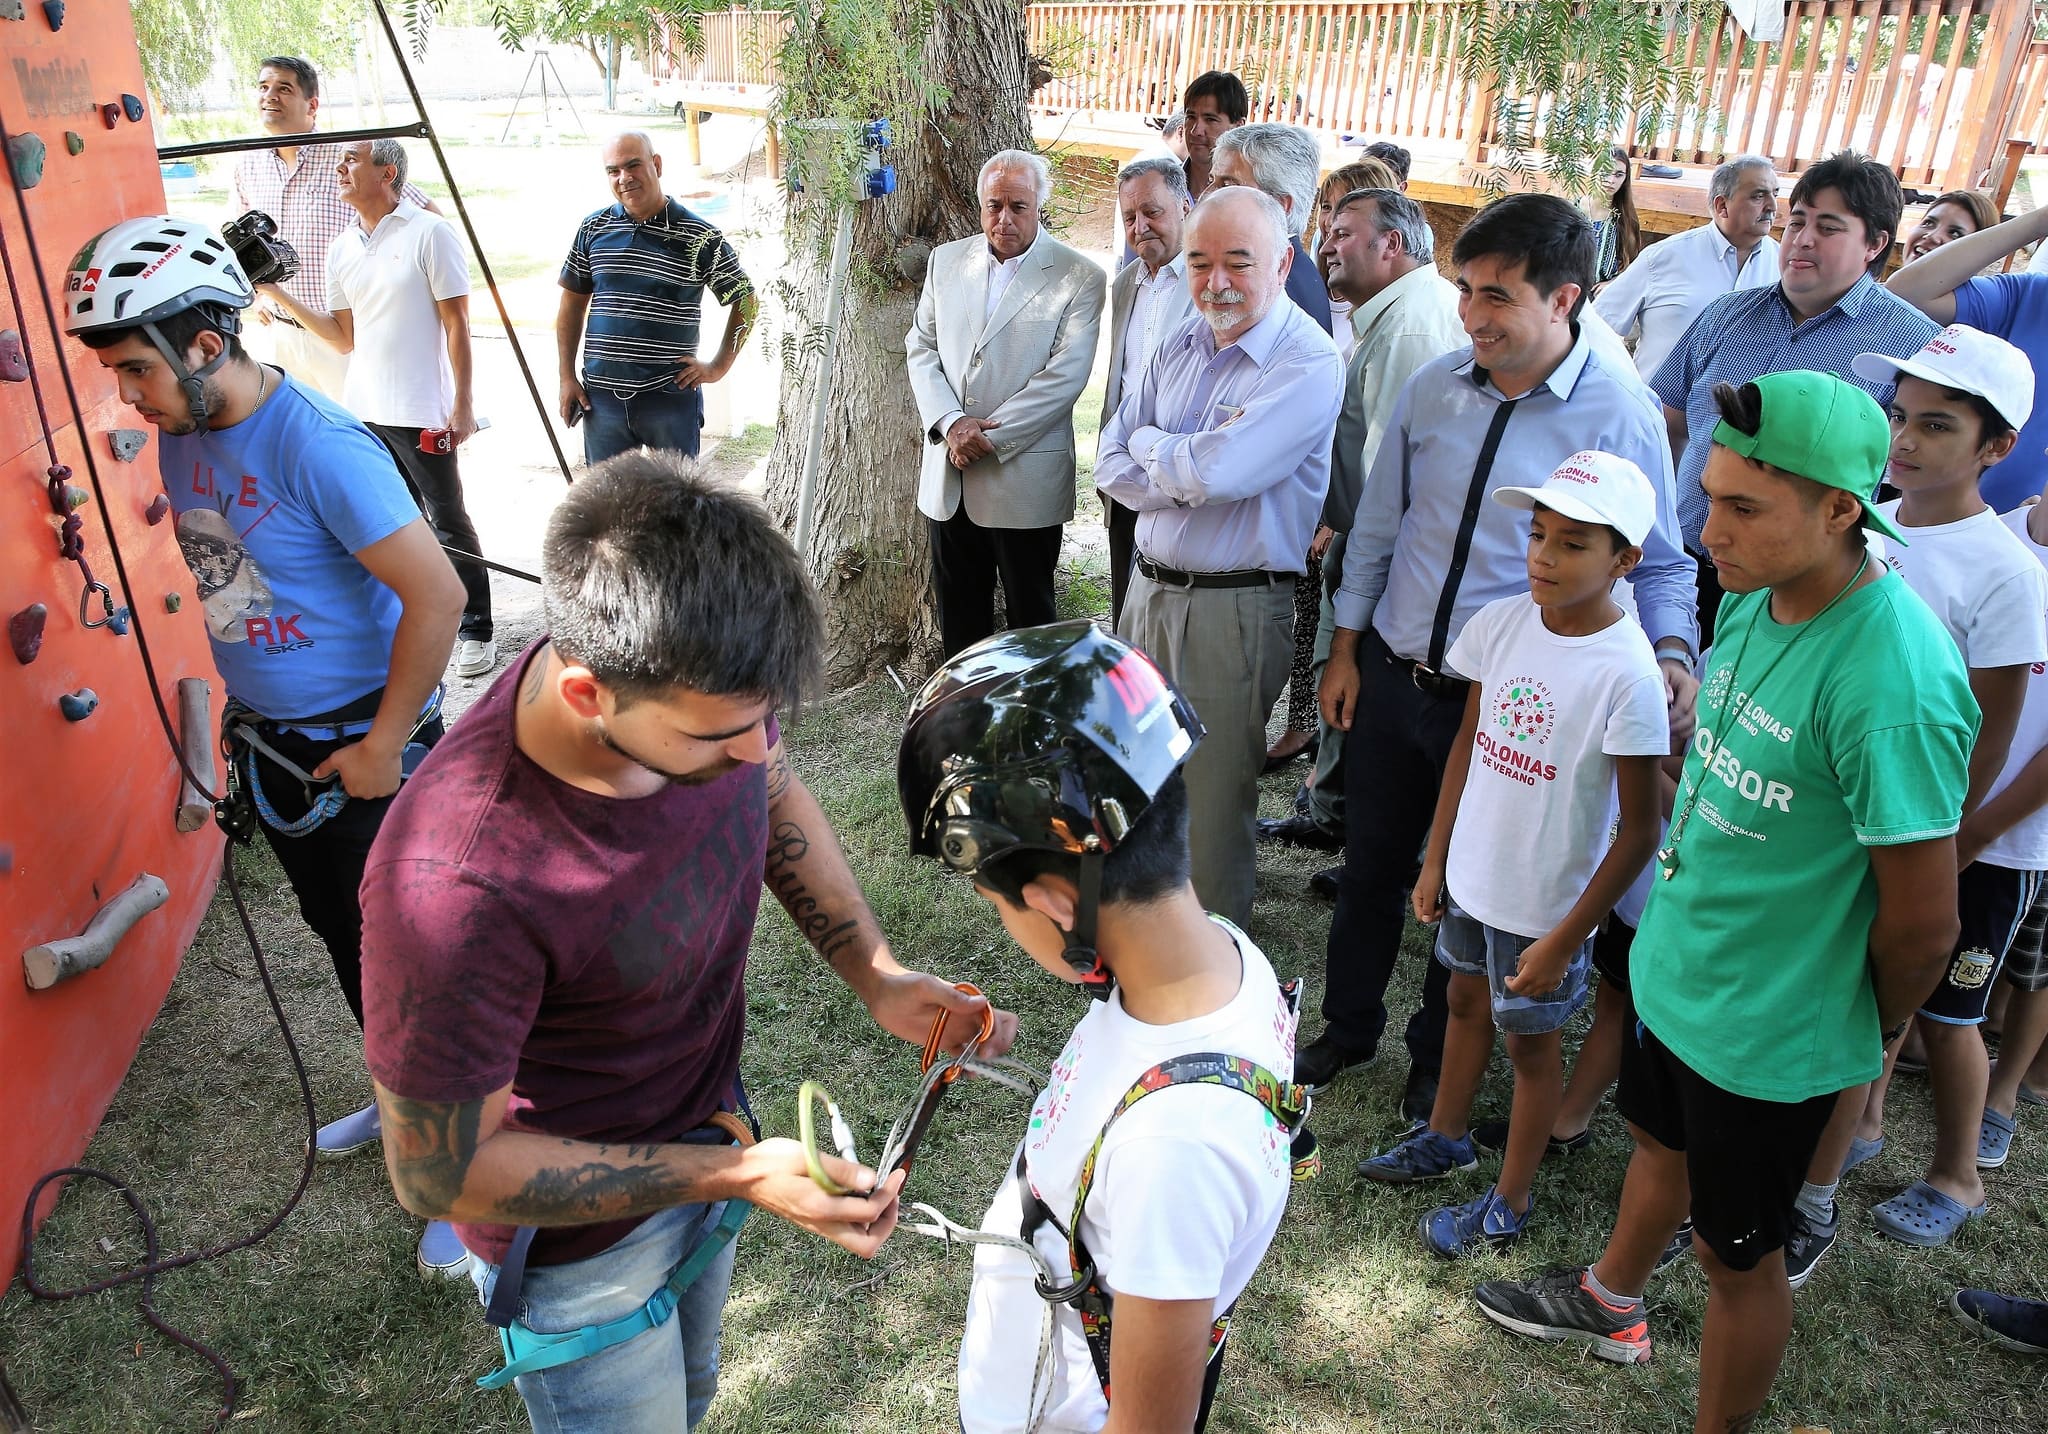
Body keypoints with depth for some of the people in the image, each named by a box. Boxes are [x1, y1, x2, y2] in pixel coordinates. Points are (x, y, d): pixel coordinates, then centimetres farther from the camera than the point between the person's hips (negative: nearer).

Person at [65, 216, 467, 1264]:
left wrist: (383, 745, -21)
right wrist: (241, 710, 16)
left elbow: (438, 596, -28)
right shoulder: (184, 435, 1)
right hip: (271, 743, 8)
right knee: (342, 938, 22)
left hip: (359, 751, -8)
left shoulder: (318, 447, -25)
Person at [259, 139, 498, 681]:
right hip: (363, 411, 6)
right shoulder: (342, 248, 13)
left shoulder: (429, 233, -5)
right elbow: (344, 337, 14)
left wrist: (463, 403, -12)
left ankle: (476, 630, 8)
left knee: (448, 521, -1)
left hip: (421, 412, -6)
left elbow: (456, 324, -7)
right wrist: (278, 293, 5)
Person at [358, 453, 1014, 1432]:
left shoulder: (699, 683, -24)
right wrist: (737, 1177, -29)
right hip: (580, 1242, -5)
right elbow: (439, 1172, -26)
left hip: (705, 1131, 6)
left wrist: (875, 978, -12)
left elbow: (775, 797, -1)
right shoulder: (453, 882, -41)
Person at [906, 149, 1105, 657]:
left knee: (1029, 612, 8)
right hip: (948, 471, 4)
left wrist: (989, 436, -15)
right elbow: (922, 348, 7)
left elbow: (1065, 374, -13)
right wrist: (951, 424, -10)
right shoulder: (947, 260, 9)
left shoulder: (1079, 277, -6)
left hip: (1025, 477, -4)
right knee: (957, 606, 15)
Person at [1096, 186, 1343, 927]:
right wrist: (1188, 474, -13)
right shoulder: (1180, 346, 9)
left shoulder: (1309, 365, -14)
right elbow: (1113, 467, 4)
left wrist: (1150, 446, -5)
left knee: (1212, 799, 5)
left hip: (1234, 608, -7)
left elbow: (1212, 472, -25)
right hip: (1149, 588, 7)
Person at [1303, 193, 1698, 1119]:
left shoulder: (1621, 417, -14)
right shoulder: (1433, 388, -4)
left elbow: (1659, 562, -5)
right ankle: (1348, 1028, 42)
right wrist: (1345, 646, 9)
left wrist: (1672, 651, -24)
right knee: (1370, 868, 18)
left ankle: (1437, 1060, 39)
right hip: (1391, 675, 4)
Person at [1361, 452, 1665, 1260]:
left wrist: (1563, 940, -17)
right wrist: (1435, 858, 8)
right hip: (1474, 874, 6)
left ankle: (1510, 1204, 34)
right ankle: (1445, 1139, 49)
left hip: (1547, 900, -5)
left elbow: (1641, 829, -19)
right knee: (1467, 999, 24)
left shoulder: (1626, 673, -25)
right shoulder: (1501, 623, -8)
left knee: (1528, 1039, 13)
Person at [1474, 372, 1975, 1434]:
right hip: (1674, 963, 8)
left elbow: (1923, 920, -22)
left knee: (1737, 1254, 14)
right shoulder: (1756, 599, -7)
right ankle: (1609, 1305, 59)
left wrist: (1869, 1035, -6)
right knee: (1660, 1142, 31)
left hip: (1768, 1031, -8)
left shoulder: (1894, 684, -33)